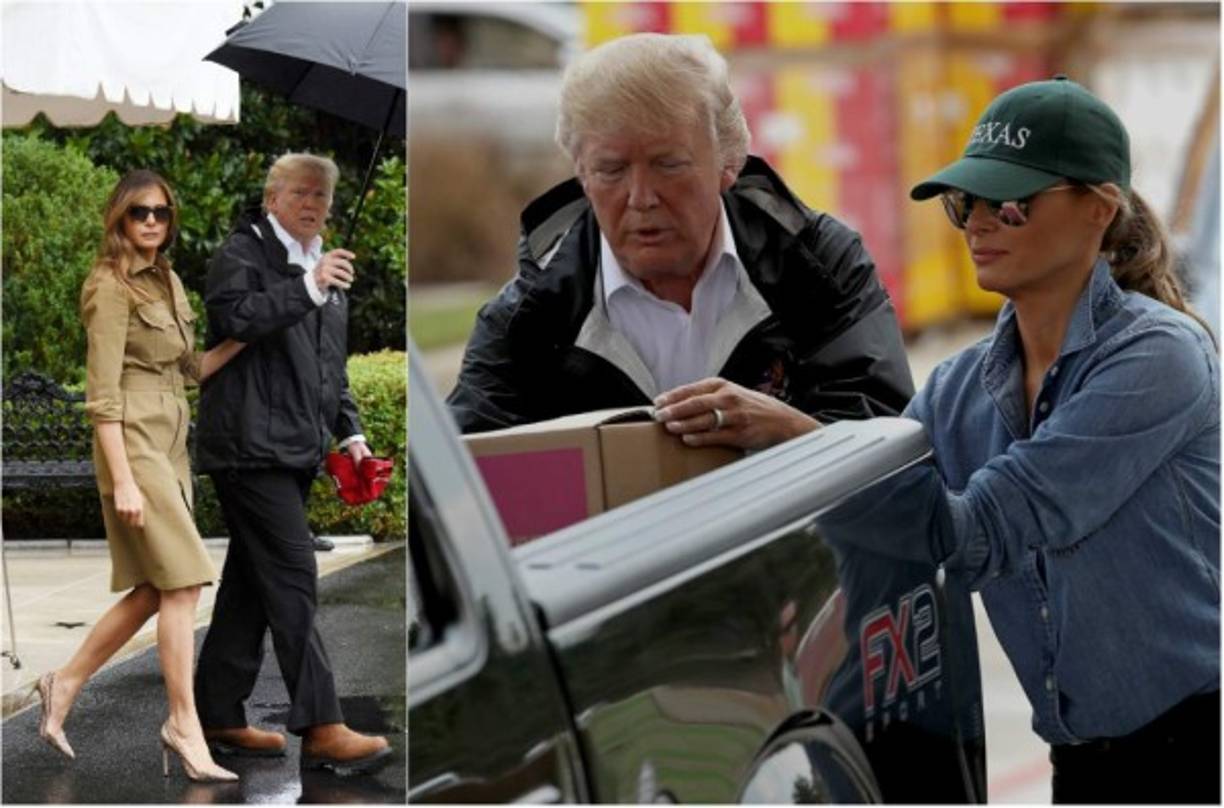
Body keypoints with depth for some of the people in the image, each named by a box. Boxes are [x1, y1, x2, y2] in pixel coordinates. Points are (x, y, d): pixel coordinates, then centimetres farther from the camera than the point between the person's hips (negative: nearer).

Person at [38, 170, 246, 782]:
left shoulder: (168, 282, 15)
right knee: (182, 583, -10)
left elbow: (193, 368, 22)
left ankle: (67, 682, 23)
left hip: (170, 444, 9)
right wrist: (122, 481, -20)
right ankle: (184, 725, -4)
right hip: (134, 443, -9)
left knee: (153, 590, 10)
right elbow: (102, 394, -14)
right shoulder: (111, 287, -9)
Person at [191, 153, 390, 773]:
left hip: (294, 451, 9)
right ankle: (321, 729, -15)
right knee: (293, 577, -13)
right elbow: (236, 316, -23)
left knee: (252, 582, 12)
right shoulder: (243, 252, -3)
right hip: (251, 445, -9)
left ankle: (219, 717, 18)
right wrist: (309, 287, -28)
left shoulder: (323, 267, 23)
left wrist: (349, 432, 19)